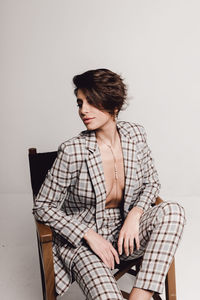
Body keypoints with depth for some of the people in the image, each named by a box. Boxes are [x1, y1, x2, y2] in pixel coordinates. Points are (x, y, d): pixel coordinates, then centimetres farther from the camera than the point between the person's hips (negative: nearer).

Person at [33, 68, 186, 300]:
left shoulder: (135, 135, -5)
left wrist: (134, 215, -12)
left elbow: (151, 183, 8)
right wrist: (90, 236, -17)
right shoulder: (72, 151, -18)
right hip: (82, 240, -4)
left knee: (172, 211, -23)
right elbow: (43, 207, -10)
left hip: (125, 231, 5)